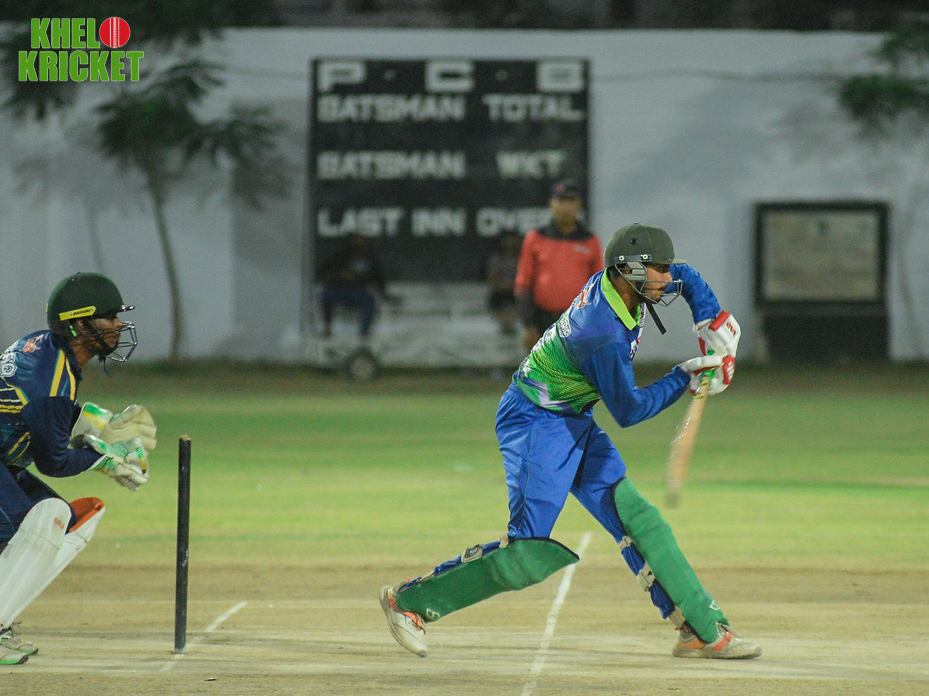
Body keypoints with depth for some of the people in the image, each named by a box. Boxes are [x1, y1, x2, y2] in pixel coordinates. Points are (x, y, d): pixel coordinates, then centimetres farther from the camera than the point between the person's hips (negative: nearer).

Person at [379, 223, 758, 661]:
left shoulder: (620, 282, -2)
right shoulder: (602, 332, -29)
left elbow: (685, 277, 18)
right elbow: (628, 411, -21)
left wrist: (712, 322, 2)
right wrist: (686, 378, -14)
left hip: (574, 425, 10)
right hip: (536, 422, -10)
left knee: (636, 517, 1)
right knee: (529, 552, -15)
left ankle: (703, 630, 1)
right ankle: (410, 600, -4)